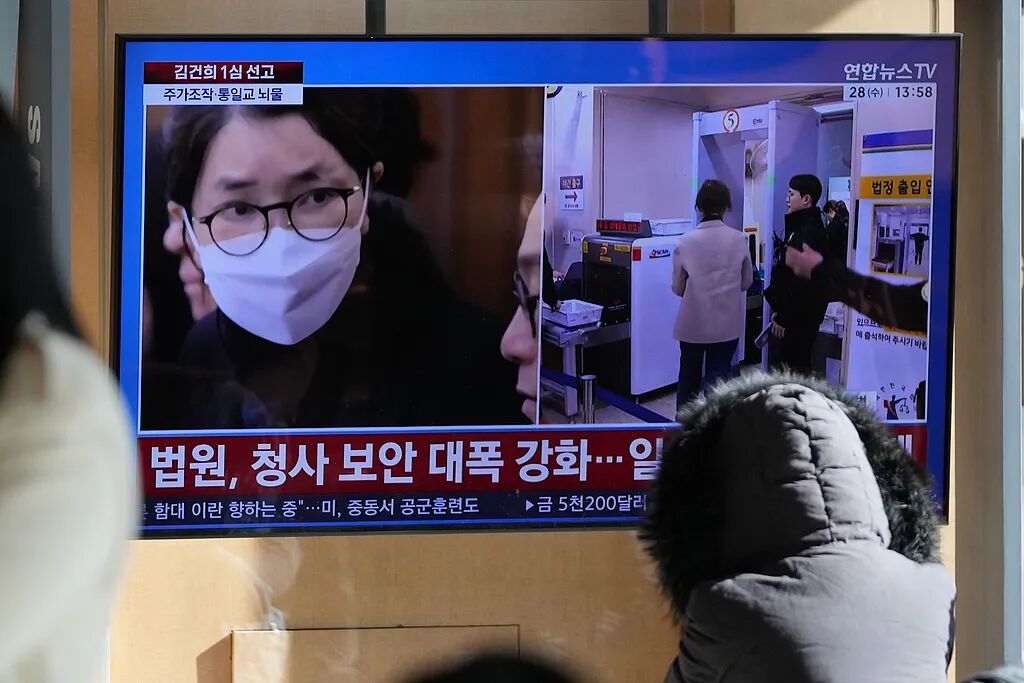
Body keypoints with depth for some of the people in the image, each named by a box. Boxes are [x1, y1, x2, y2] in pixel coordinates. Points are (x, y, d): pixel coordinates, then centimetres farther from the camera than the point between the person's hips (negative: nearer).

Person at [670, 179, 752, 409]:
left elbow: (678, 288, -3)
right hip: (727, 324, 0)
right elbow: (747, 281, 3)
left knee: (689, 377, 18)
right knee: (717, 379, 7)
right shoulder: (738, 240, -10)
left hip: (693, 323, 0)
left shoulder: (685, 243, -13)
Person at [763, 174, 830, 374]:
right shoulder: (801, 226, 15)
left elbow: (799, 282, -22)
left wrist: (783, 318, -19)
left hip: (799, 318, -11)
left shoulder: (809, 233, -19)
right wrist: (779, 311, 18)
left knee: (793, 367, -7)